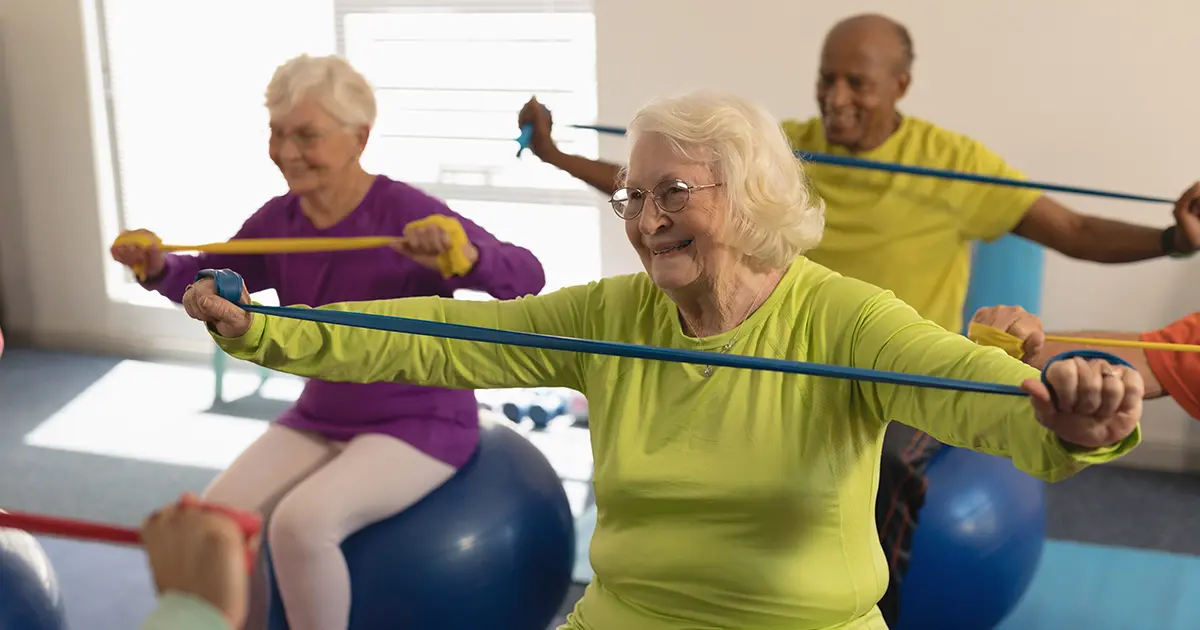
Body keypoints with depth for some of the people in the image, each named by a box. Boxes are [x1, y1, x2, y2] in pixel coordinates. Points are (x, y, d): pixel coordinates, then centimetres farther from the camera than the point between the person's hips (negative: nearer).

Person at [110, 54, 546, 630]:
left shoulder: (407, 214, -21)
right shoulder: (279, 220, -1)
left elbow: (527, 279, -26)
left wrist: (465, 254, -46)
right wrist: (157, 265, -7)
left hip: (420, 421, -6)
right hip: (321, 419, 7)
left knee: (301, 522, -28)